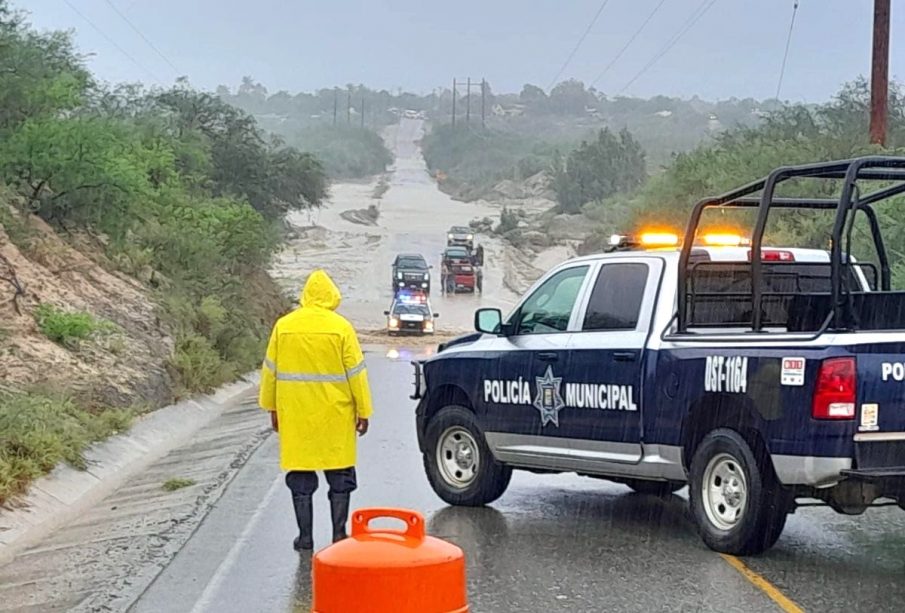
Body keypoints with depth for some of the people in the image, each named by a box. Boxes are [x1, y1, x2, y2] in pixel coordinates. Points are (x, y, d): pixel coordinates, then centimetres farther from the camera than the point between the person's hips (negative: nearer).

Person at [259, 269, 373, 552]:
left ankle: (305, 536, 8)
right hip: (335, 415, -1)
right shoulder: (341, 328, -7)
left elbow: (270, 370, 6)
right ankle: (339, 534, 9)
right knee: (340, 475, 9)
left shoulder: (283, 326, 0)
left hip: (295, 415, 2)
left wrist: (272, 408, 16)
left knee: (300, 475, 7)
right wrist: (363, 411, 3)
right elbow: (356, 372, -4)